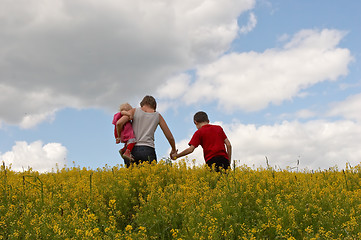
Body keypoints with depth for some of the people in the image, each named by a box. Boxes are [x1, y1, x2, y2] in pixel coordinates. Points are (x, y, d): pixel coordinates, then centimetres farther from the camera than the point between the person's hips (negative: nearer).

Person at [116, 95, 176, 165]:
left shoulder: (134, 111, 10)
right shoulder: (158, 116, 13)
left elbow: (119, 123, -7)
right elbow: (170, 137, 14)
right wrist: (173, 150, 31)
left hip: (133, 150, 1)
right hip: (148, 150, -1)